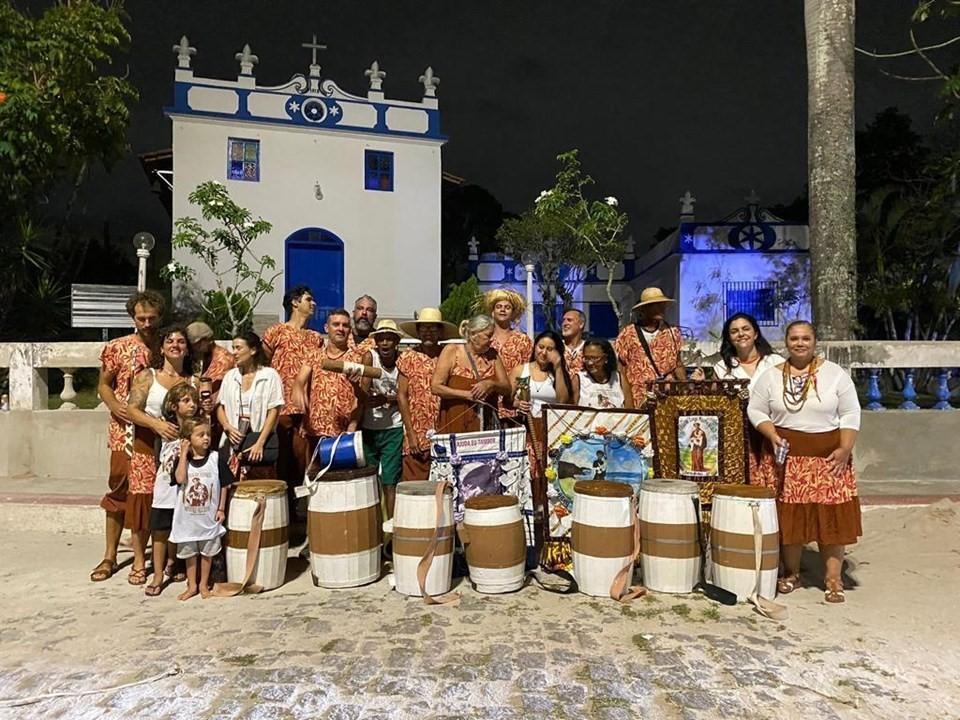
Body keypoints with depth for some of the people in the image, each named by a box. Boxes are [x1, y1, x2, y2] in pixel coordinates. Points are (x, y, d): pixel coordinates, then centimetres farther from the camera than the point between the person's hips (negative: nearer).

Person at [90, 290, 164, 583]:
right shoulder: (117, 347, 2)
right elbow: (104, 385, 8)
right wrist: (114, 405, -12)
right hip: (125, 431, 0)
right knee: (118, 492, 6)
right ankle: (110, 556, 19)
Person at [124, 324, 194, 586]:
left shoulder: (192, 380, 9)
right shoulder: (147, 376, 3)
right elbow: (132, 410, -7)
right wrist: (156, 424, -22)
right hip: (148, 446, -1)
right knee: (142, 501, -1)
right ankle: (139, 561, 13)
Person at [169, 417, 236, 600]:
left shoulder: (216, 458, -8)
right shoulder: (181, 459, -6)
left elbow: (224, 485, -2)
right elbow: (180, 479, -25)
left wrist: (221, 509, -2)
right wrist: (183, 454, -21)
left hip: (209, 516, 0)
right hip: (187, 516, 0)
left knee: (207, 552, 13)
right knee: (189, 552, 15)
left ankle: (203, 584, 31)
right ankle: (191, 586, 31)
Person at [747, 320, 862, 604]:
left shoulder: (835, 374, 1)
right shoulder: (771, 376, 3)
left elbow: (850, 414, 0)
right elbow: (756, 410, 4)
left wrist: (845, 449, -9)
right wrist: (772, 436, -11)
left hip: (827, 457, 0)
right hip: (785, 456, 1)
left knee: (831, 516, 0)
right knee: (788, 516, 5)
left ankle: (834, 579, 11)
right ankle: (791, 573, 20)